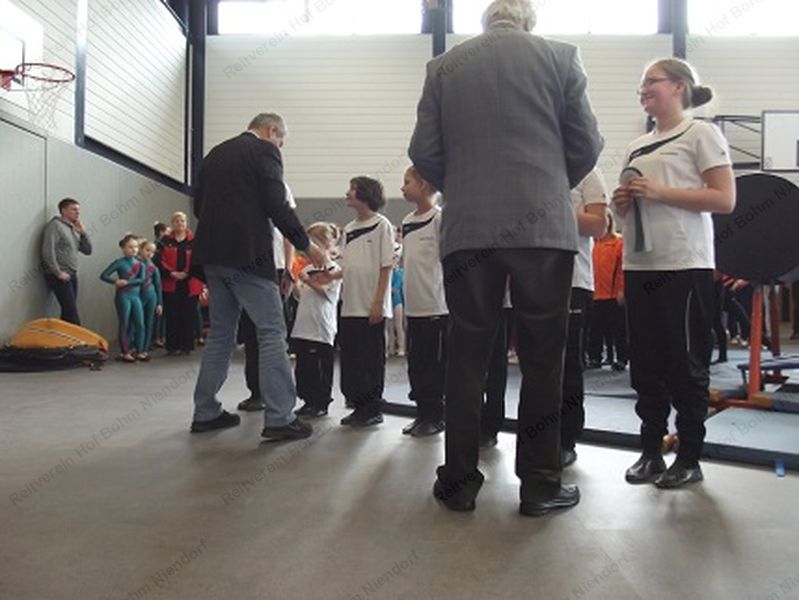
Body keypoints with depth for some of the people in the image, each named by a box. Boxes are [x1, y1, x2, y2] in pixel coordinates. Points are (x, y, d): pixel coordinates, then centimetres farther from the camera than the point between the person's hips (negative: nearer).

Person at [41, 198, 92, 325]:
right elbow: (48, 251, -16)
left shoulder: (74, 229, 16)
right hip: (59, 276, -8)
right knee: (71, 311, -10)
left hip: (72, 275, 8)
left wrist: (83, 232, 1)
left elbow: (87, 250, 14)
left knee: (68, 312, 8)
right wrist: (58, 273, -17)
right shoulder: (55, 225, -7)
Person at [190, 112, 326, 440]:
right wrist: (306, 245, -2)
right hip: (247, 253, -8)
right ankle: (279, 418, -8)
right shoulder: (264, 151, -3)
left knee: (220, 333, 14)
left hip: (212, 253, 8)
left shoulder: (215, 154, 19)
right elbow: (277, 206, -11)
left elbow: (198, 205, 20)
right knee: (272, 331, -5)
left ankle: (206, 412, 18)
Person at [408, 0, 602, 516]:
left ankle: (460, 481, 13)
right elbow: (587, 145, 5)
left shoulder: (444, 67, 9)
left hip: (467, 229, 2)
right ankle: (541, 483, 12)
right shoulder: (561, 56, 6)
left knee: (466, 358, 7)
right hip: (544, 225, -1)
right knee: (542, 359, 6)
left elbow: (424, 153, 5)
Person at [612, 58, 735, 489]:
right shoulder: (637, 147, 19)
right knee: (645, 364, 8)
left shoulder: (701, 134, 1)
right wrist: (623, 203, 1)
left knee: (686, 363, -1)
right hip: (639, 265, 6)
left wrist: (659, 192, -15)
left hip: (685, 266, -6)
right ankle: (651, 451, 17)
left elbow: (725, 199, -9)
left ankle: (690, 457, 10)